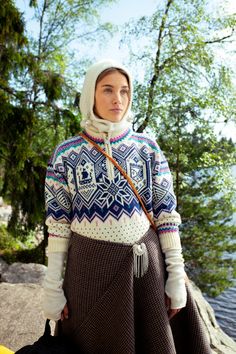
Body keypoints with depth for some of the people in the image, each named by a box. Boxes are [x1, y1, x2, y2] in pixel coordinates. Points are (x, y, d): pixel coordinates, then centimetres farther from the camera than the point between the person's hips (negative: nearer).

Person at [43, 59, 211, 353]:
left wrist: (177, 273, -3)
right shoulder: (65, 154, -2)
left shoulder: (147, 147, 0)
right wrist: (53, 285, -3)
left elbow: (166, 213, 0)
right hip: (89, 266, 0)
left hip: (146, 264, 1)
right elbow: (58, 224, -1)